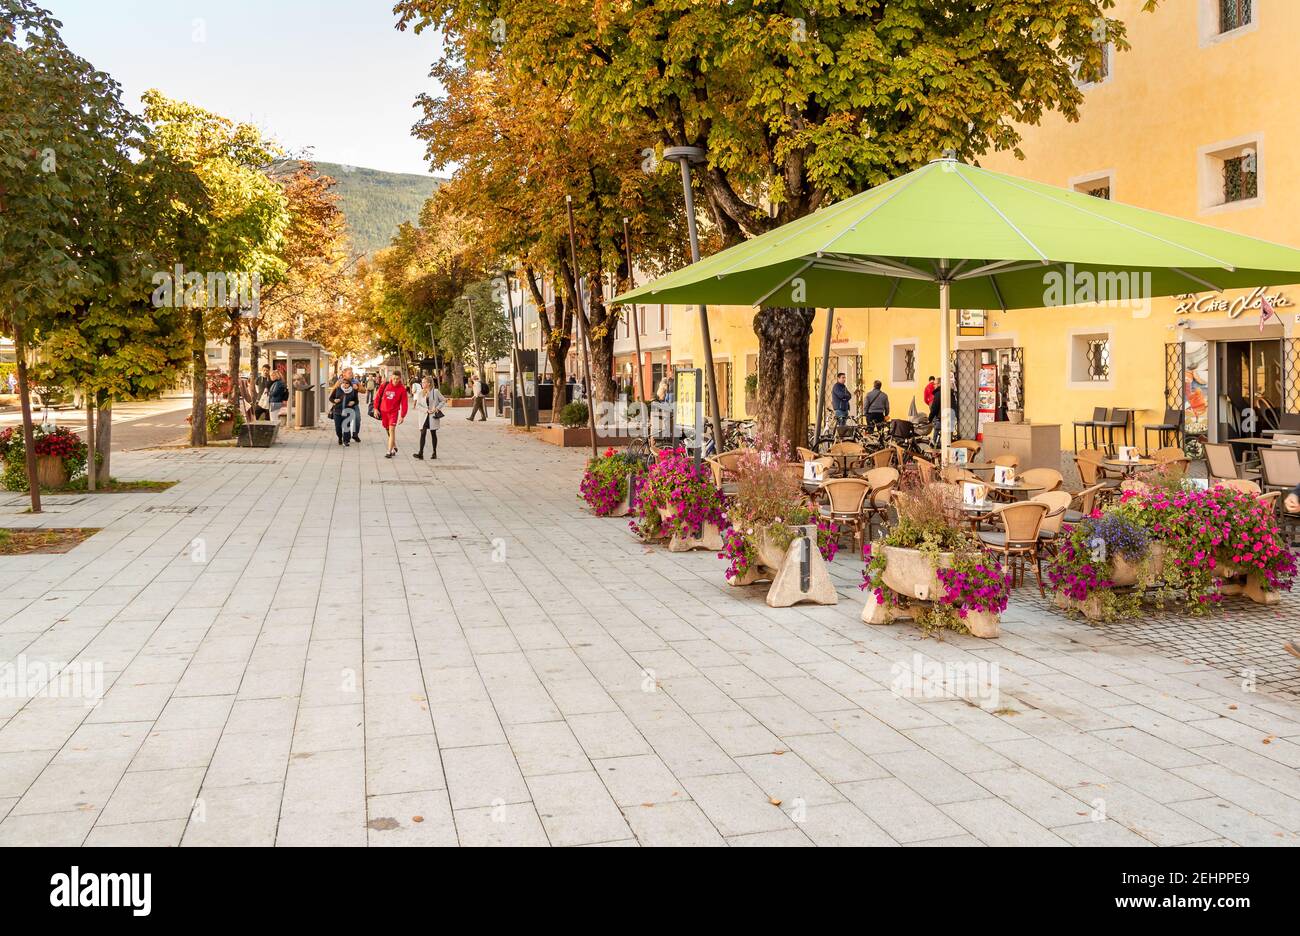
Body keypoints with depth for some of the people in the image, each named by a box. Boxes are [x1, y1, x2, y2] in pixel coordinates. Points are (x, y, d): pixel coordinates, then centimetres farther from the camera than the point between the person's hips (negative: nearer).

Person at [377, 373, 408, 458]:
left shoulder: (402, 389, -8)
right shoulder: (385, 385, -3)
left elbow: (404, 403, -7)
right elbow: (378, 396, 4)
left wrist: (402, 416, -9)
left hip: (394, 412, -3)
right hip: (384, 411, 3)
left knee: (392, 430, -14)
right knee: (388, 430, 14)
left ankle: (390, 451, -14)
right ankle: (394, 447, 31)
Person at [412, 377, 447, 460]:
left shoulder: (435, 392, -3)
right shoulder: (420, 393, 4)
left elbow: (443, 401, 3)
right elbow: (418, 405, 1)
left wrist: (437, 408, -10)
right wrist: (426, 410, -12)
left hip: (433, 416, -2)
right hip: (423, 416, 2)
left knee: (433, 433, 7)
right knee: (422, 433, -7)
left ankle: (434, 453, 16)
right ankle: (420, 453, -10)